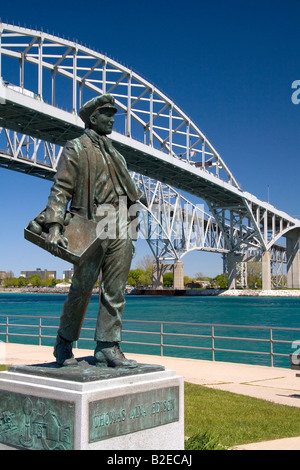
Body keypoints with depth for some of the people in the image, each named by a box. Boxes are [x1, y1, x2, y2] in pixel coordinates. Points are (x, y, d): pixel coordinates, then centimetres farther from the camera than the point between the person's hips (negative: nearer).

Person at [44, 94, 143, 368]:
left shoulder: (115, 154, 22)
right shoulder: (76, 148, 3)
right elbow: (60, 190, -7)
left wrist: (129, 235, 20)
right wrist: (54, 227, -21)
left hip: (119, 231, 6)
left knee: (115, 292, 2)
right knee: (82, 289, 0)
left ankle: (108, 348, 8)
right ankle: (64, 345, 17)